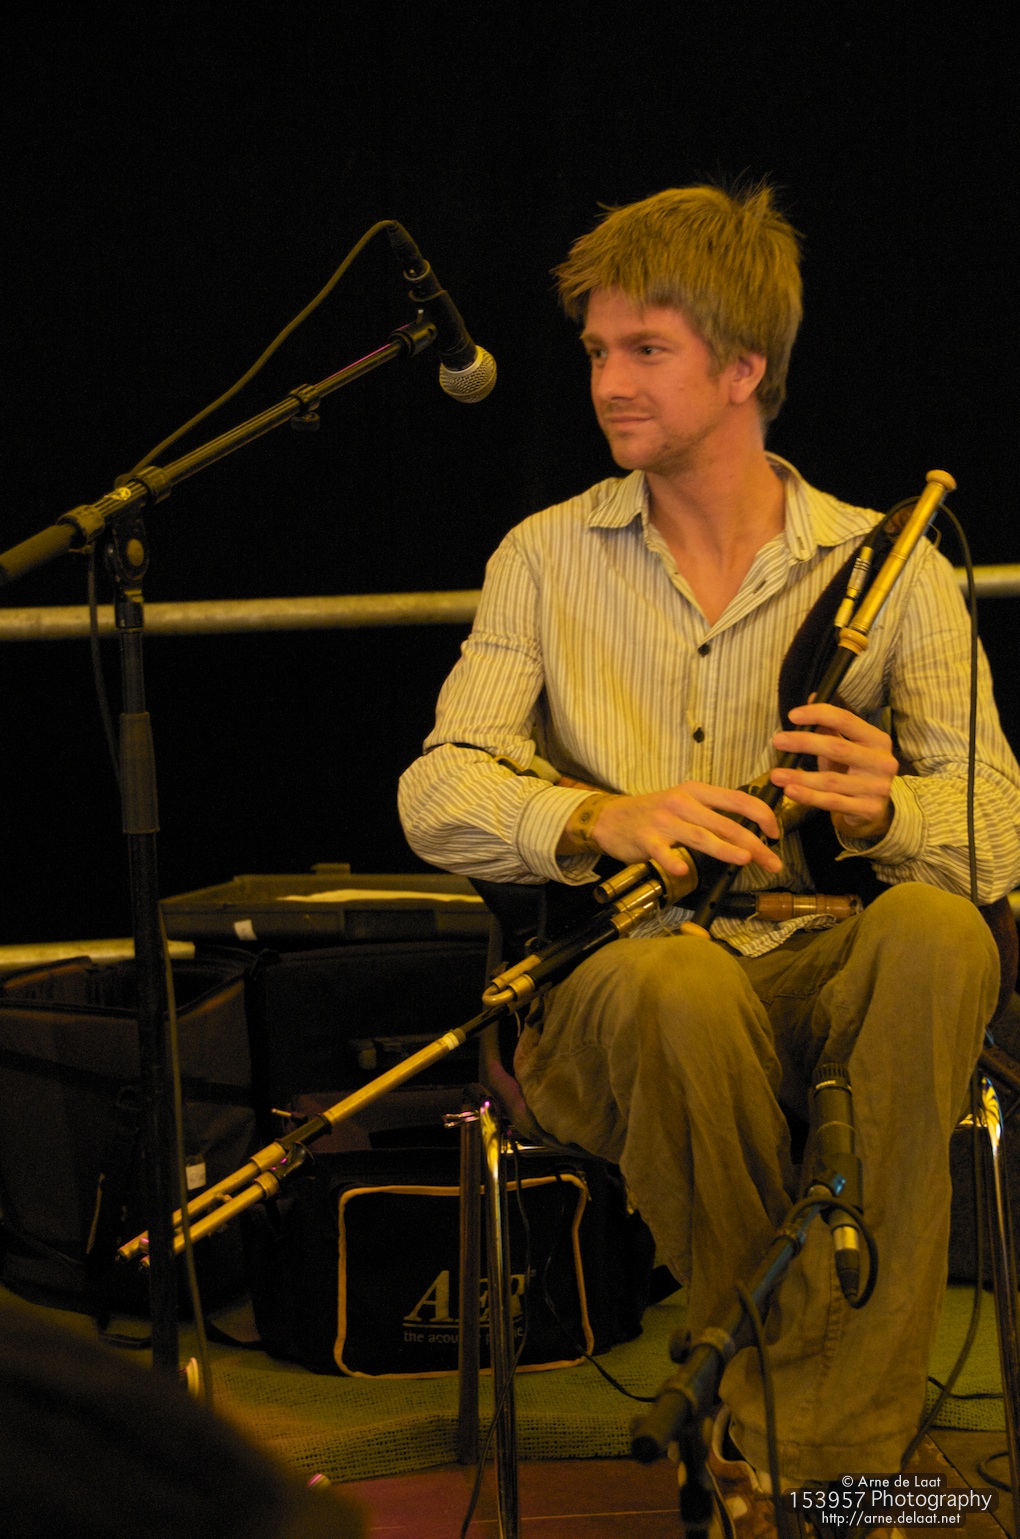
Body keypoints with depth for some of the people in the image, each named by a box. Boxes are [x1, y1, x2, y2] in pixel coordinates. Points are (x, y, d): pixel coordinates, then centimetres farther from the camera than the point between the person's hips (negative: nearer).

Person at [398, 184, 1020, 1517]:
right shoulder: (548, 559, 11)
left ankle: (811, 1449, -32)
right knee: (676, 980, -37)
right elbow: (437, 793, 0)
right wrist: (602, 819, -22)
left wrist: (885, 809, -26)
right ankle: (796, 1383, -20)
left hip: (819, 975, 1)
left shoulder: (891, 572, 7)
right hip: (618, 990, -1)